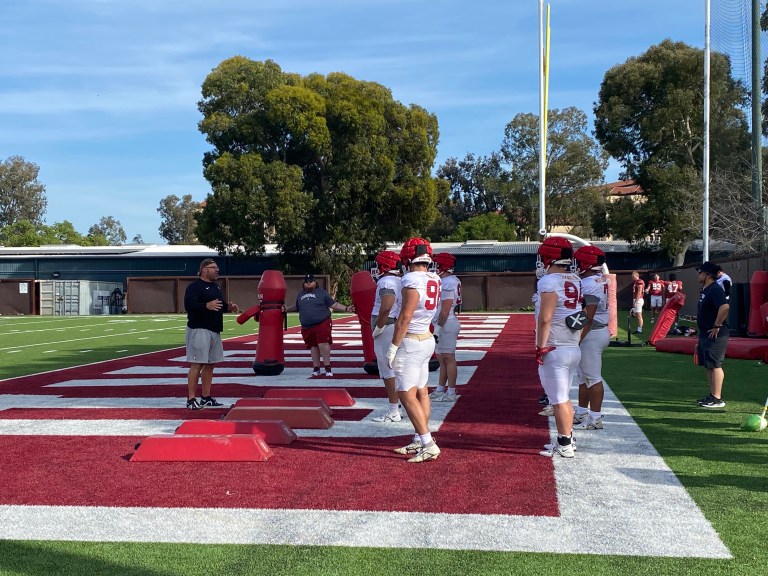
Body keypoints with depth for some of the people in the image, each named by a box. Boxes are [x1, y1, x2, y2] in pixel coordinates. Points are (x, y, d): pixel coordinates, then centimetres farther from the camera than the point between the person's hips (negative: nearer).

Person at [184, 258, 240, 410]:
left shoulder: (215, 286, 18)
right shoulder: (194, 286, -10)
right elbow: (189, 305, -23)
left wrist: (229, 307, 8)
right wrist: (207, 306, -35)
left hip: (215, 330, 9)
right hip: (199, 330, -9)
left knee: (210, 364, 12)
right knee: (197, 364, -9)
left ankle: (206, 398, 21)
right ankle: (191, 399, -6)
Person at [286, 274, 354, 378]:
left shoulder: (321, 292, 5)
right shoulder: (300, 294, 17)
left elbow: (334, 304, 3)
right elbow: (296, 307, 32)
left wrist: (346, 308, -6)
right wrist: (287, 309, 22)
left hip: (322, 324, -4)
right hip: (307, 326, 4)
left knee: (323, 344, -12)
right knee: (313, 346, 8)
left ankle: (327, 368, -4)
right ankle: (316, 368, 19)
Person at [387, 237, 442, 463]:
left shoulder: (413, 282, -20)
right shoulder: (434, 281, 4)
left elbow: (405, 318, -19)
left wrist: (393, 347, -14)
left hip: (411, 343, -9)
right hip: (427, 339, 9)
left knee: (407, 395, -7)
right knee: (421, 393, 13)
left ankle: (428, 444, -9)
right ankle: (419, 441, 21)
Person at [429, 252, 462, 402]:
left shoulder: (448, 283, -16)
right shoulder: (451, 281, 14)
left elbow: (445, 310, -20)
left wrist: (438, 328, -20)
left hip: (445, 324, -10)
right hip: (444, 325, 10)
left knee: (448, 358, -6)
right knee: (442, 358, 15)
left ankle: (451, 393, -1)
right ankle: (440, 390, 23)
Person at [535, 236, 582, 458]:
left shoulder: (550, 282, -15)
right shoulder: (575, 281, 10)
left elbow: (545, 319, -20)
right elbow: (579, 317, 14)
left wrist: (540, 348, -14)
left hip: (555, 350, -9)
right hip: (574, 348, 9)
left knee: (559, 399, -2)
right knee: (563, 397, 17)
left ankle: (565, 446, 4)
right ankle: (566, 439, 24)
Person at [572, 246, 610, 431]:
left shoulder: (590, 283, -19)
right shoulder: (602, 279, 10)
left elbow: (588, 316, -22)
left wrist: (578, 339, -19)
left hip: (592, 334, -10)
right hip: (601, 331, 10)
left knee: (593, 377, -3)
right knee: (584, 375, 18)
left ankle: (595, 418, 4)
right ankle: (581, 413, 28)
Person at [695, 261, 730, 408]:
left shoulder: (715, 289, -17)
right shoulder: (704, 290, 16)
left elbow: (725, 307, -33)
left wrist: (717, 326, -26)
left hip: (715, 335, -11)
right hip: (705, 334, 11)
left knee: (715, 365, -8)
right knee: (709, 366, 15)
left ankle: (717, 399, -5)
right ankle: (712, 395, 23)